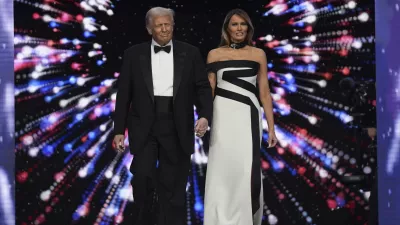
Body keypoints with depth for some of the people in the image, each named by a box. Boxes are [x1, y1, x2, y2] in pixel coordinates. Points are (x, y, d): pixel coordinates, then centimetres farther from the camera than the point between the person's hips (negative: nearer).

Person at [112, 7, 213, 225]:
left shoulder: (190, 53, 5)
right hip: (144, 127, 0)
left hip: (177, 128, 1)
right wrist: (119, 130, 1)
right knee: (143, 177, -9)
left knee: (172, 186, 4)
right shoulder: (134, 54, 5)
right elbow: (124, 94, 5)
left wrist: (204, 116, -15)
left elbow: (202, 87, 3)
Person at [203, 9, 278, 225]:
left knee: (247, 170, -5)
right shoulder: (215, 54, 6)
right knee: (222, 169, 2)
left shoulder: (258, 54, 7)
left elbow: (264, 92, 7)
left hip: (248, 117, 0)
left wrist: (271, 127, 4)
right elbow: (208, 90, 7)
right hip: (222, 116, 0)